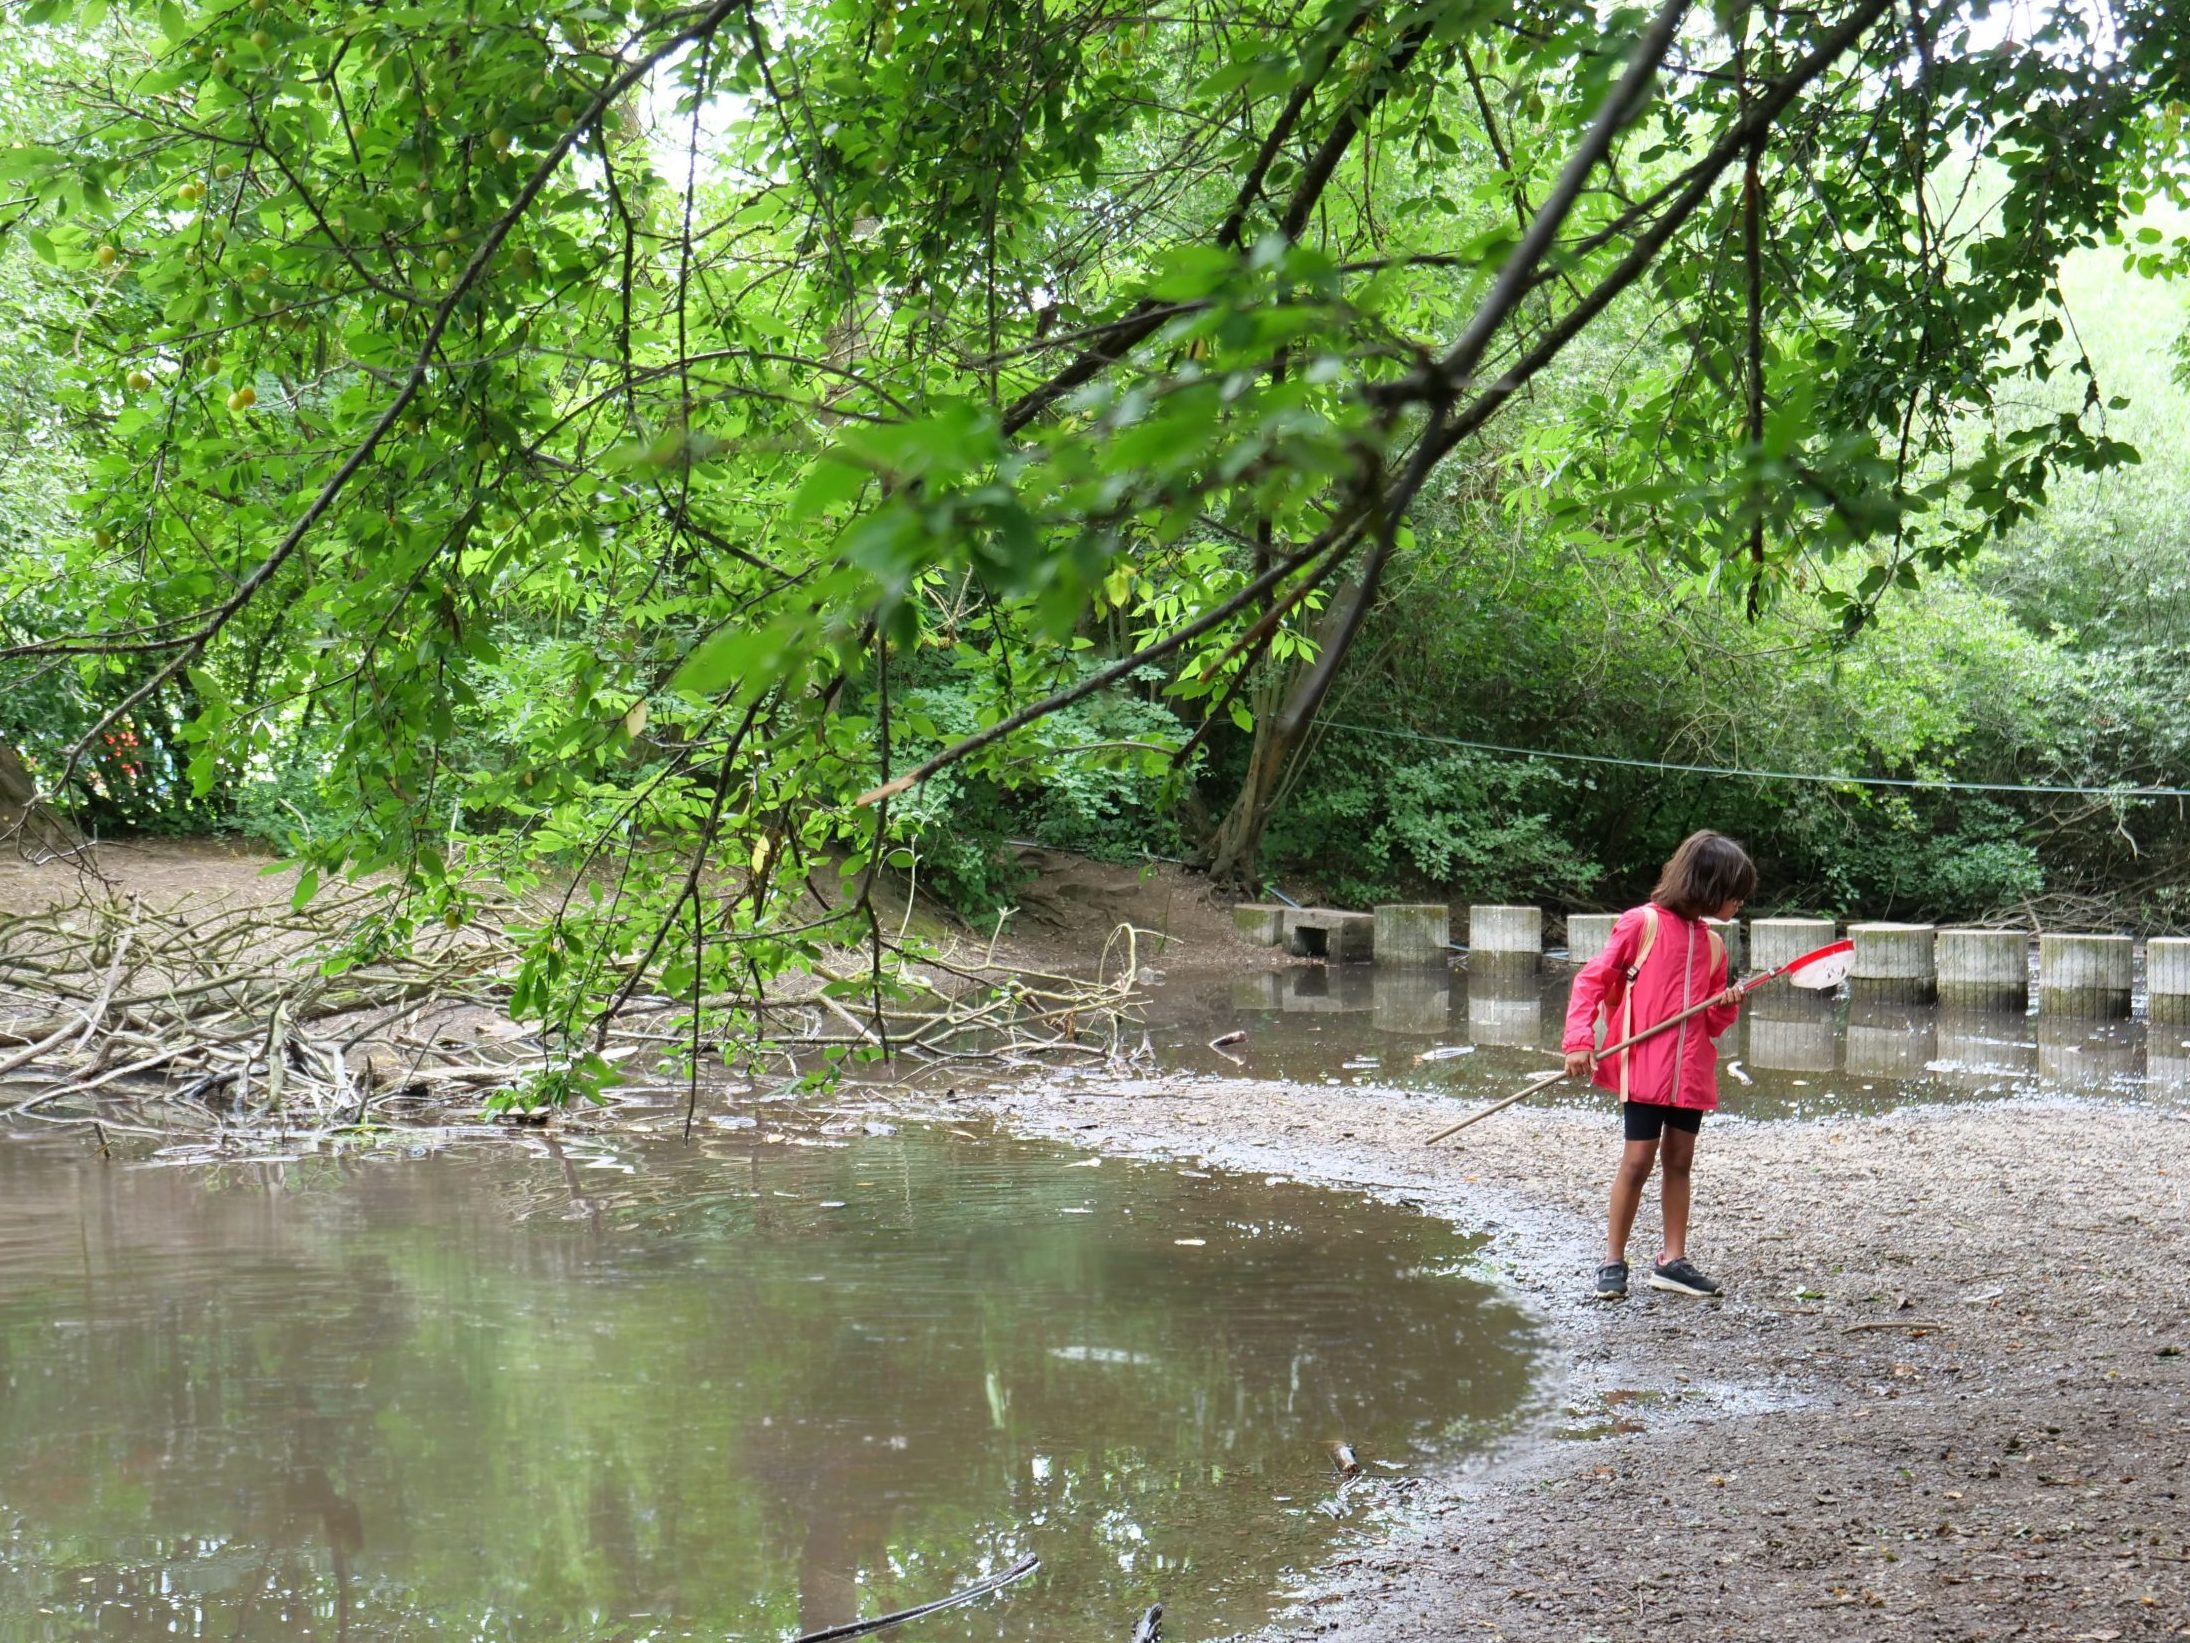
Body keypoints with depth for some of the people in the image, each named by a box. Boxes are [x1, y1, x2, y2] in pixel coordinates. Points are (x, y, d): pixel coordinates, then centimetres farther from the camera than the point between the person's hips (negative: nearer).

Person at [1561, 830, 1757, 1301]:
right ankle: (1613, 1262, 5)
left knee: (1680, 1160, 9)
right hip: (1644, 1067, -6)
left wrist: (1727, 1005, -3)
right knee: (1637, 1160, -5)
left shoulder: (1712, 943, 11)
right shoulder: (1643, 922, -7)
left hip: (1691, 1070, 6)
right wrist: (1580, 1040, -15)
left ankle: (1672, 1261, 17)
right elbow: (1592, 979, -6)